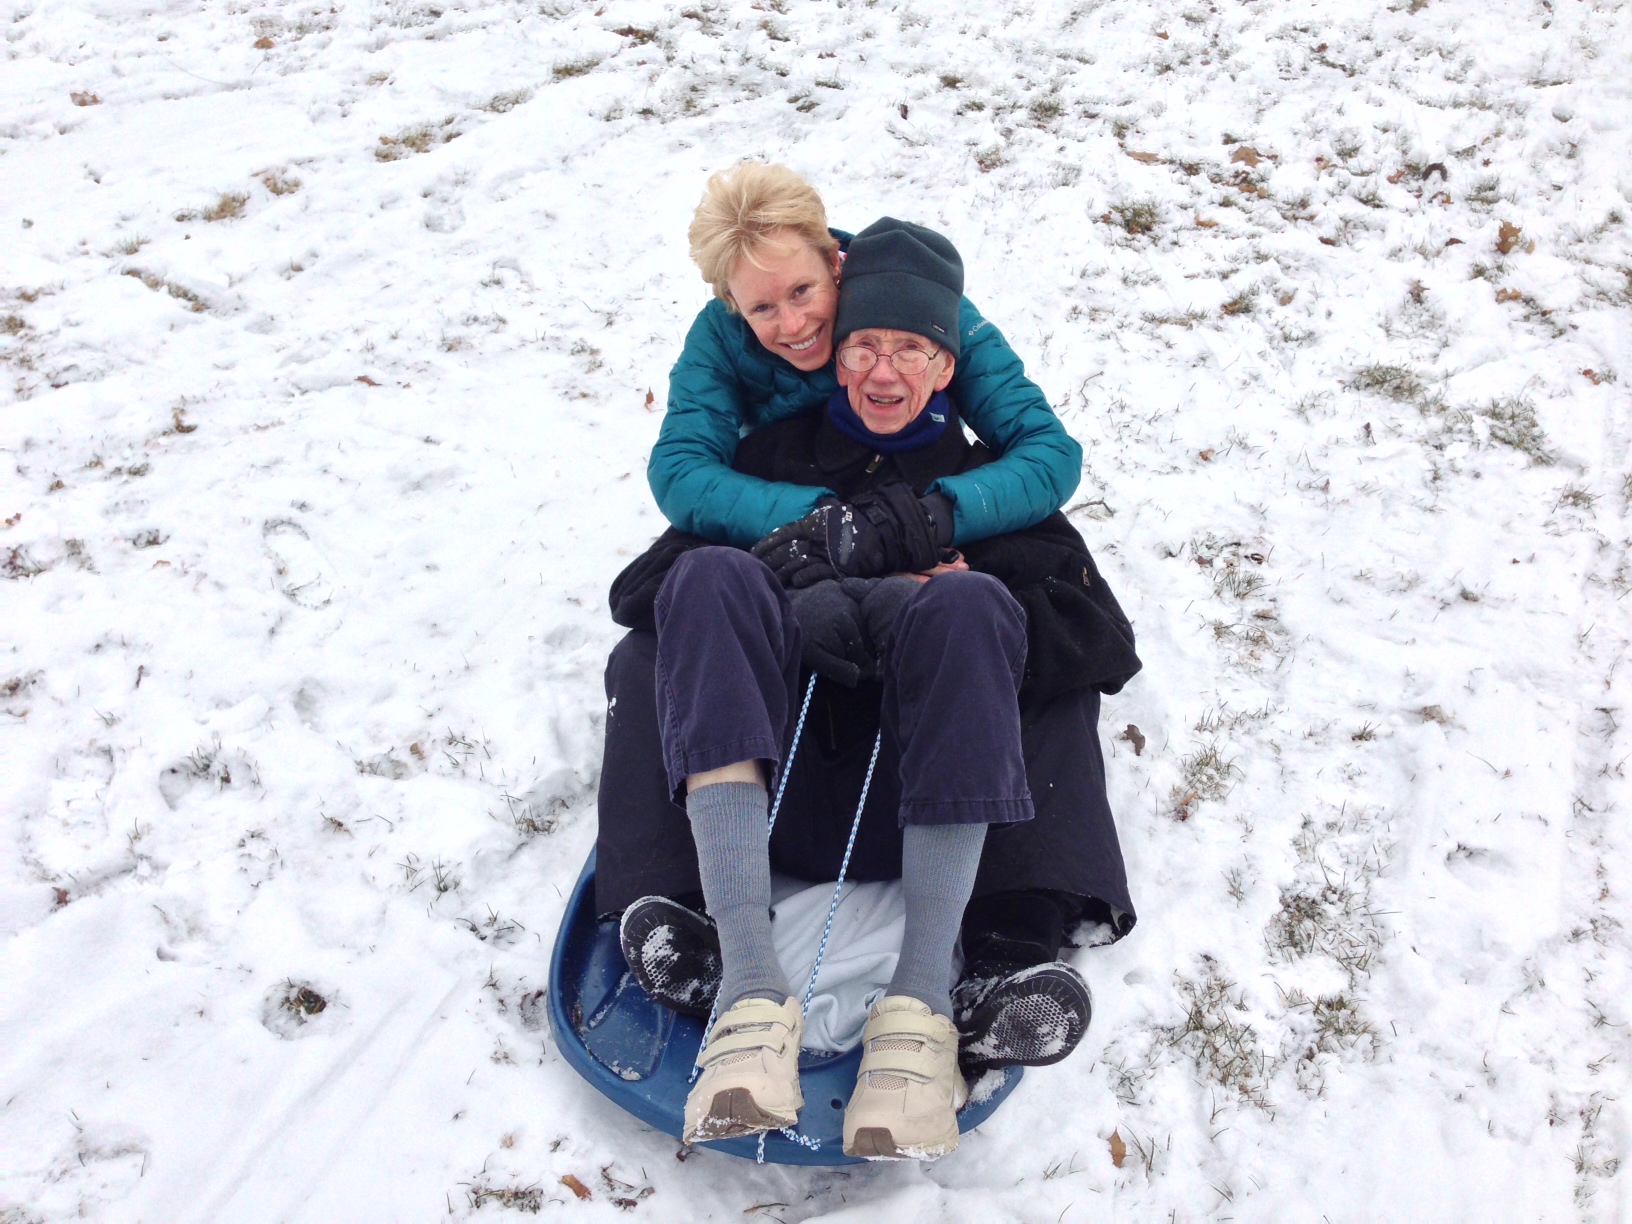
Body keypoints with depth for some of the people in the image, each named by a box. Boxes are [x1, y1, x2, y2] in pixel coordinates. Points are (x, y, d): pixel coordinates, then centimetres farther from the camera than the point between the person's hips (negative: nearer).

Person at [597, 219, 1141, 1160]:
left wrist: (955, 619, -10)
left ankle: (922, 1010, -35)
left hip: (931, 812, -1)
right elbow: (637, 589, 9)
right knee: (712, 578, -24)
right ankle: (751, 995, -39)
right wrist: (794, 607, -10)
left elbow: (1107, 641, 9)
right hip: (761, 786, 1)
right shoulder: (775, 458, 24)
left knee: (966, 604, -27)